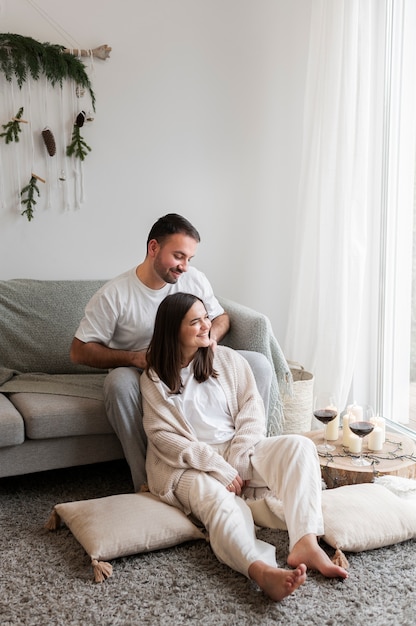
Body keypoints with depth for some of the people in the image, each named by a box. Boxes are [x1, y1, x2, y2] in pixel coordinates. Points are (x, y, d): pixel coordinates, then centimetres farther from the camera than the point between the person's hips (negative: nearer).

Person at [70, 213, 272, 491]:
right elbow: (79, 351, -13)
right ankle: (146, 486, -29)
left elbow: (221, 317, 14)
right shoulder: (114, 295, -16)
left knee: (260, 364, -15)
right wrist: (135, 358, -25)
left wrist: (212, 336, -11)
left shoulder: (194, 279, -3)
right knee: (119, 382, -40)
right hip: (141, 374, -3)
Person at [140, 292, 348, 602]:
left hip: (239, 452, 4)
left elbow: (252, 410, 3)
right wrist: (220, 470, -17)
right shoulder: (154, 379, 1)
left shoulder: (228, 359, 8)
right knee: (216, 497, -36)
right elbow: (165, 437, -8)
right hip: (190, 466, -3)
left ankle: (305, 543, -40)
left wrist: (236, 462, -12)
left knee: (298, 446, -22)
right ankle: (262, 570, -63)